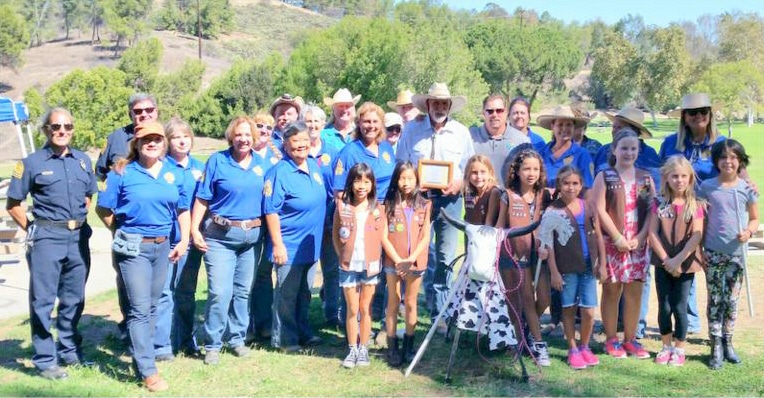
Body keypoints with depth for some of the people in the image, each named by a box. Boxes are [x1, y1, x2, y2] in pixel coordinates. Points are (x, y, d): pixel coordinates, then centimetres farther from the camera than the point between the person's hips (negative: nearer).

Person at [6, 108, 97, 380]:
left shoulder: (83, 161, 8)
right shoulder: (32, 163, -3)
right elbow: (13, 205, 0)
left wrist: (79, 221, 10)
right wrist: (33, 230, -2)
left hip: (79, 237, 4)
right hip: (46, 238, -4)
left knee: (74, 299, 14)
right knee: (43, 301, 1)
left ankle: (69, 351, 29)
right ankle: (45, 360, 9)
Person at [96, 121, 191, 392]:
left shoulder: (175, 173, 6)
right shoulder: (122, 172, -6)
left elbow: (183, 209, 12)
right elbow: (103, 209, -2)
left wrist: (184, 240, 4)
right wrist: (123, 233, 3)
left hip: (163, 246, 5)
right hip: (133, 247, -4)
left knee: (152, 306, 13)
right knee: (140, 308, -6)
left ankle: (141, 355, 28)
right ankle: (148, 371, -4)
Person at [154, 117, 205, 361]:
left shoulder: (199, 168, 11)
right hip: (166, 238, -5)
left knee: (186, 292, 14)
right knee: (164, 293, -4)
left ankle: (186, 341, 24)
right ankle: (162, 346, 2)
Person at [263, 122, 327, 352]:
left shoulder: (313, 165, 6)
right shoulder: (279, 173, -16)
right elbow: (271, 211, -18)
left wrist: (317, 237, 17)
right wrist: (277, 245, -20)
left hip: (311, 244, 7)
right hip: (290, 245, -7)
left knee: (304, 292, 19)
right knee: (287, 294, 3)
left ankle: (302, 332, 32)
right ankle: (283, 339, 15)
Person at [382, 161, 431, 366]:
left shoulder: (424, 205, 1)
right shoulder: (389, 204, -1)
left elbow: (425, 237, -3)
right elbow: (384, 237, -4)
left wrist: (410, 259, -13)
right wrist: (398, 260, -12)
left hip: (415, 263, 1)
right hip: (393, 262, 0)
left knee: (410, 304, 9)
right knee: (393, 304, 5)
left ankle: (408, 346, 18)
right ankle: (392, 348, 11)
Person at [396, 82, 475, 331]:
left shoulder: (461, 132, 8)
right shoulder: (412, 129, 7)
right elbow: (400, 164, 10)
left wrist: (460, 183, -10)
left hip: (449, 198, 1)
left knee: (446, 258, 1)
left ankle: (440, 313, 11)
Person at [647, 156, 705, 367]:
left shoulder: (695, 205, -4)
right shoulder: (659, 203, 0)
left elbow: (696, 236, -11)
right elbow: (653, 233, -4)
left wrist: (678, 260, -18)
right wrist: (666, 260, -13)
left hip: (686, 264, -2)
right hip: (663, 264, 2)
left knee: (680, 308, 2)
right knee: (664, 307, 7)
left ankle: (679, 349, 18)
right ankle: (666, 346, 23)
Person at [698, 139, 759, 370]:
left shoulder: (747, 189, 0)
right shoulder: (707, 187, -1)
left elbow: (754, 218, 9)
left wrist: (749, 232, -12)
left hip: (737, 253, 1)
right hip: (713, 253, -1)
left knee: (731, 300, 8)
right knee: (715, 300, 3)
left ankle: (728, 344, 22)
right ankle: (716, 348, 10)